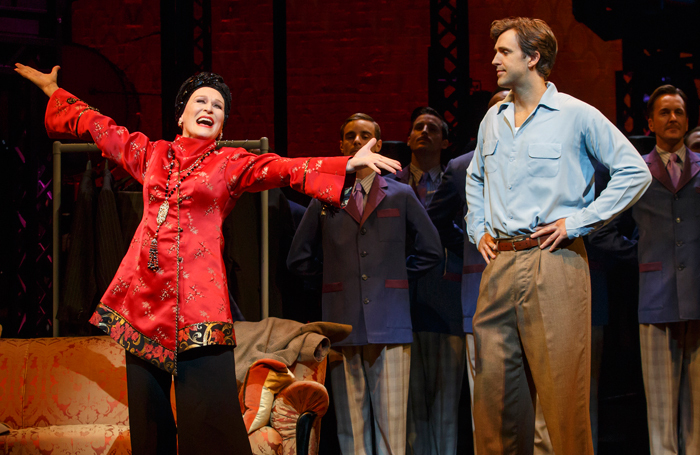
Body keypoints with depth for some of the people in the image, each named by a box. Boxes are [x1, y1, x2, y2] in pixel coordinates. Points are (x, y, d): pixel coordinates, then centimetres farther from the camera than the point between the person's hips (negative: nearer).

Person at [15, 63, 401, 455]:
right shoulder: (151, 154, 17)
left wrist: (350, 164, -17)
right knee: (148, 415, 5)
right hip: (144, 292, 3)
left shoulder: (231, 163, 10)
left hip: (197, 296, -3)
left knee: (210, 417, -11)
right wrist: (51, 89, 35)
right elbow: (97, 126, 28)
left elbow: (287, 170, -3)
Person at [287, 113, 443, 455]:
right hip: (343, 323, 1)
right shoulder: (324, 198, 13)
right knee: (351, 425, 2)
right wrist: (336, 271, 12)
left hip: (389, 323, -1)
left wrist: (396, 274, 10)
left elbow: (430, 251, 15)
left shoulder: (401, 195, 12)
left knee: (392, 423, -5)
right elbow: (298, 260, 16)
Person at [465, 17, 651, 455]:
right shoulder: (493, 119, 16)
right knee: (493, 383, 4)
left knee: (561, 388, -6)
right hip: (499, 264, 6)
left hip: (553, 263, -6)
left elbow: (636, 173, -3)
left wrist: (578, 221, -7)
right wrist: (478, 229, 19)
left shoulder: (576, 115, -2)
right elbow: (475, 178, 34)